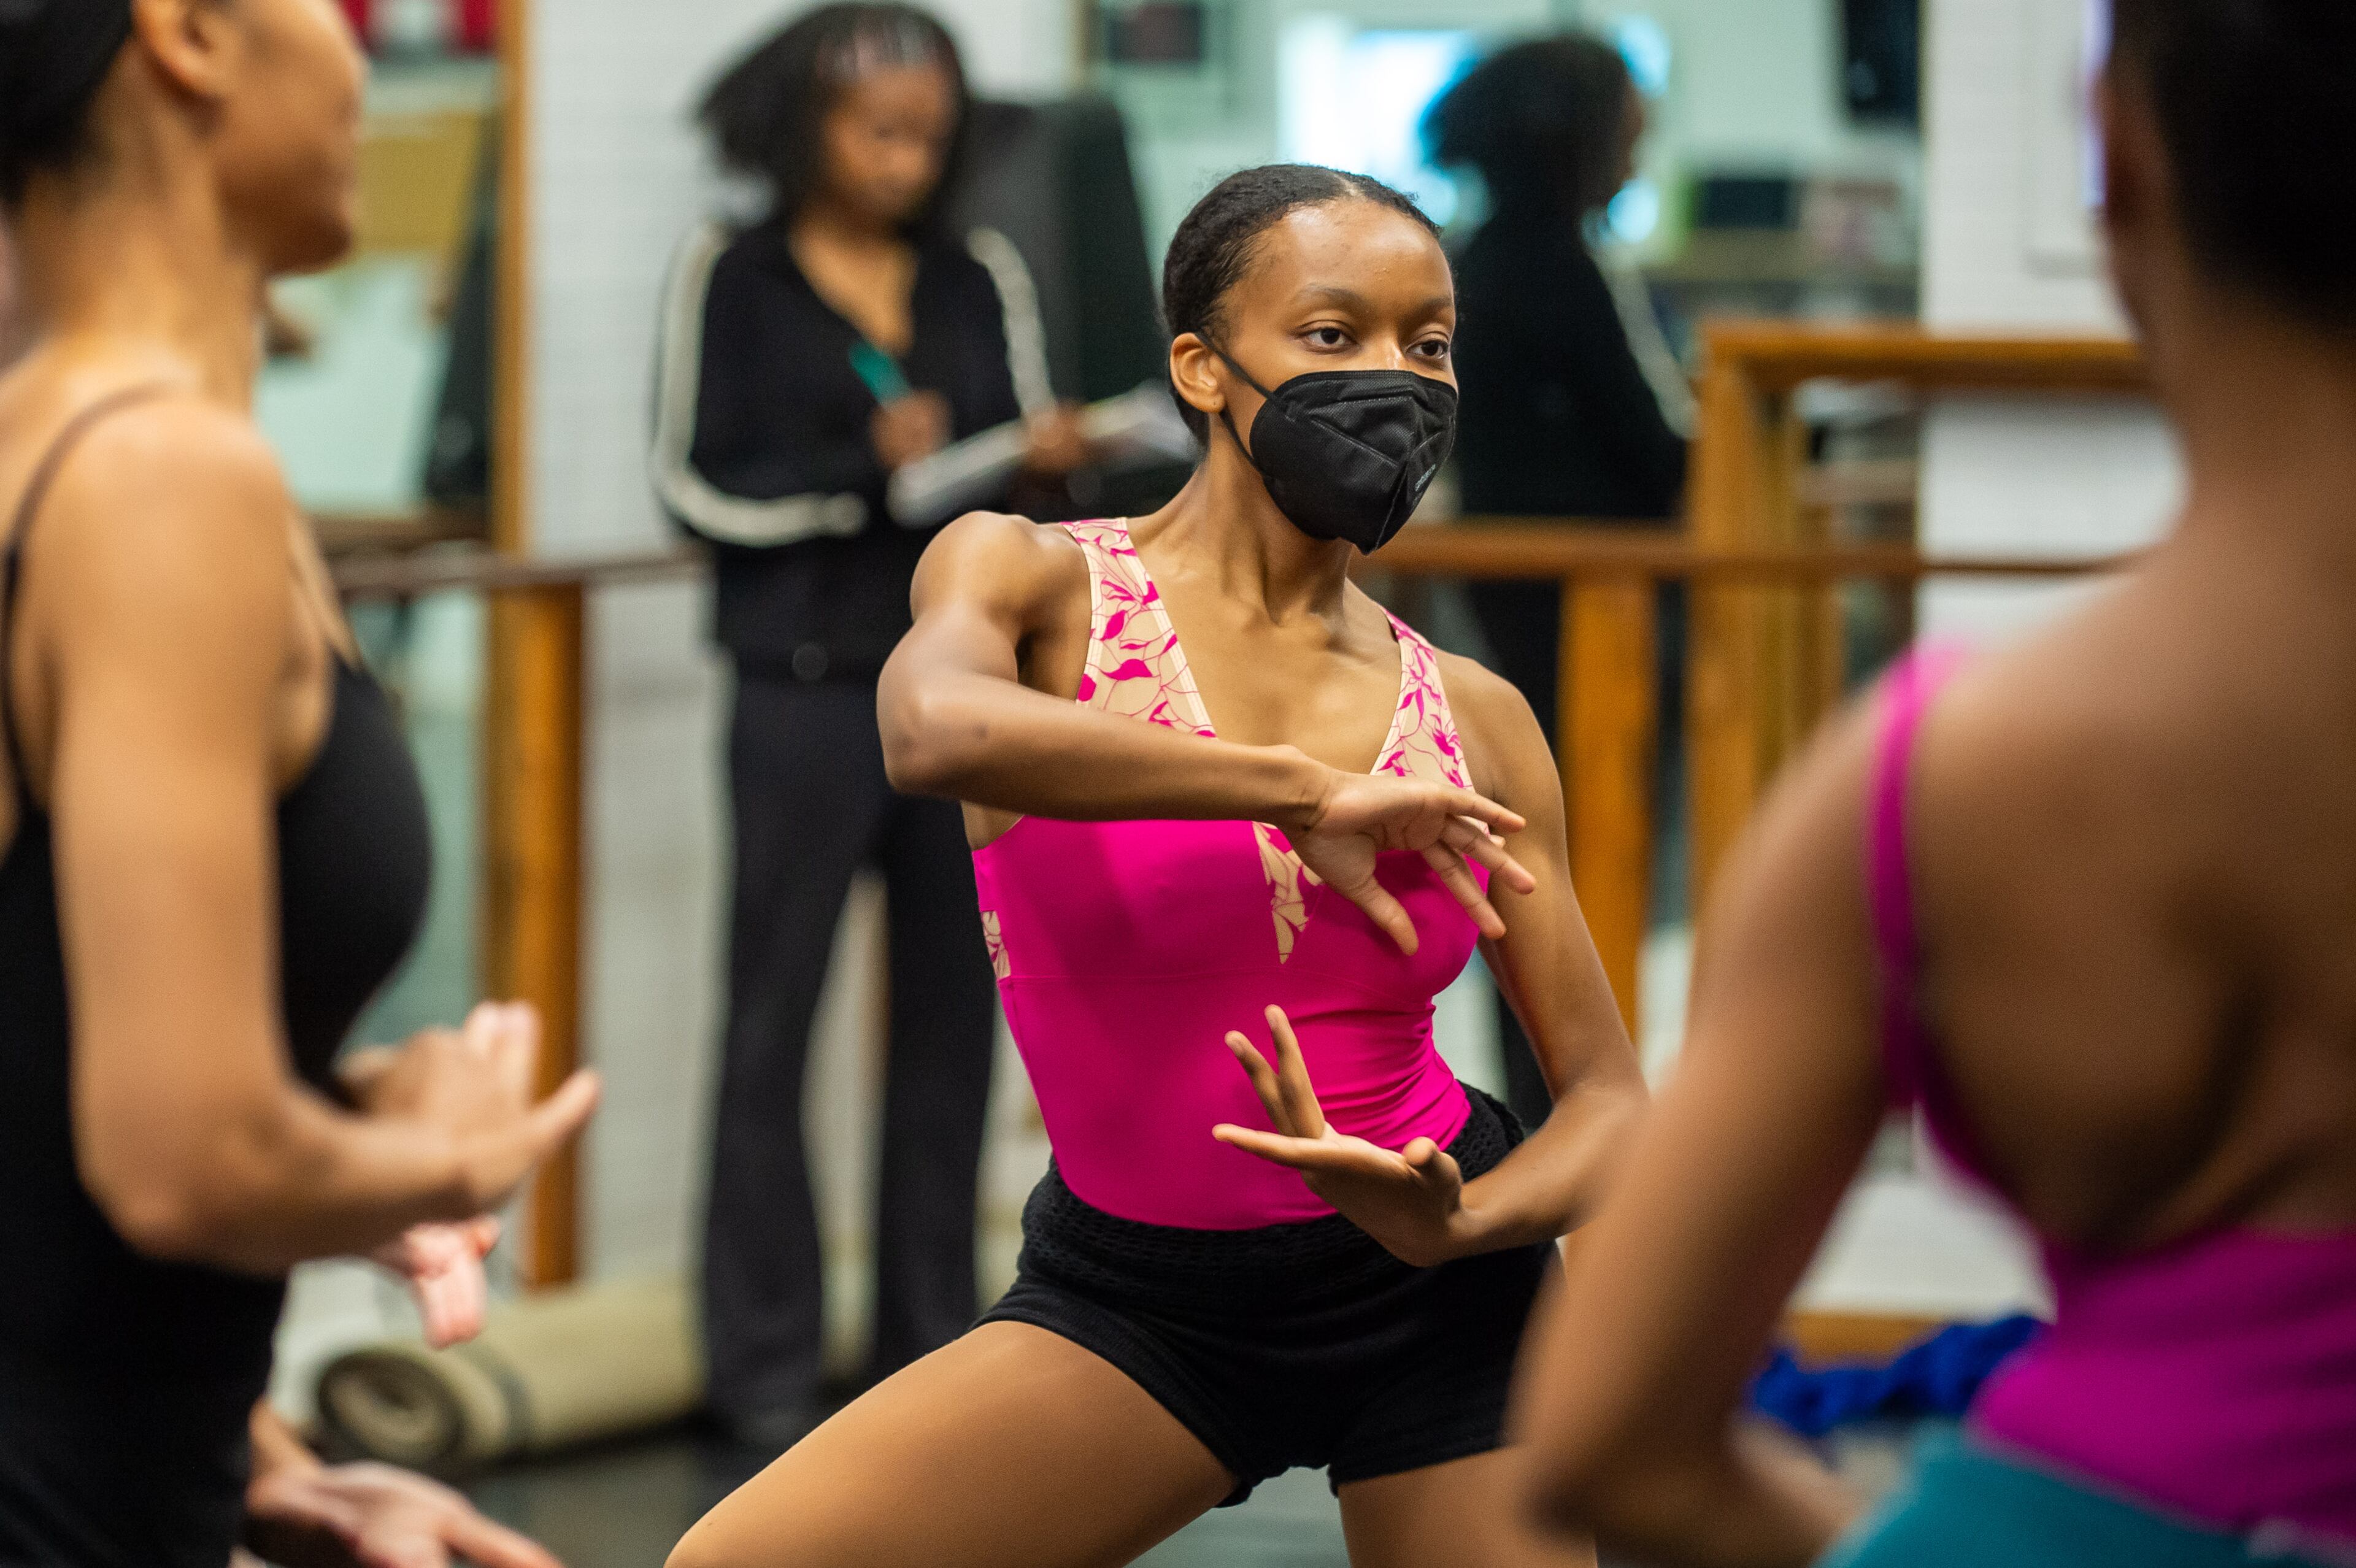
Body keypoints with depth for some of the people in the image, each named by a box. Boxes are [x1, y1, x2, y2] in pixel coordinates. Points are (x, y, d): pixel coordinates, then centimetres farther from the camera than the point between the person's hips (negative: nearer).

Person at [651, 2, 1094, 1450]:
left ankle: (934, 1339, 14)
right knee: (774, 1019, -1)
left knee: (954, 1013, 5)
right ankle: (769, 1362, 4)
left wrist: (1049, 466, -10)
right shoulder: (734, 280, 0)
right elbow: (698, 485, -4)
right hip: (810, 688, -4)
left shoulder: (973, 285, 11)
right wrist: (862, 471, -17)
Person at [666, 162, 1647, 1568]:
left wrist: (1452, 1227, -18)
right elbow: (937, 727, -31)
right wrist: (1301, 791, -31)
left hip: (1438, 1295, 2)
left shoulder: (1475, 721, 1)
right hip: (1138, 1302, -2)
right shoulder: (1033, 580, -5)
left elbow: (1610, 1095, 3)